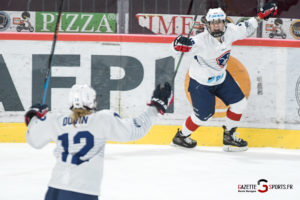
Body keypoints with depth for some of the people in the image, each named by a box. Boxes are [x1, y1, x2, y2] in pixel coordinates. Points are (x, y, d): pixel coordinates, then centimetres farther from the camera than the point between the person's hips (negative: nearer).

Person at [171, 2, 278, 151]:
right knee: (204, 115, -1)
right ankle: (181, 136, 24)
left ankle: (229, 136, 26)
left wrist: (261, 16, 5)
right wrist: (180, 44, -61)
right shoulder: (202, 41, -32)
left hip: (221, 77, 7)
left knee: (239, 103, 8)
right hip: (201, 83, -7)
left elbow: (245, 29, 6)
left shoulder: (230, 32, -13)